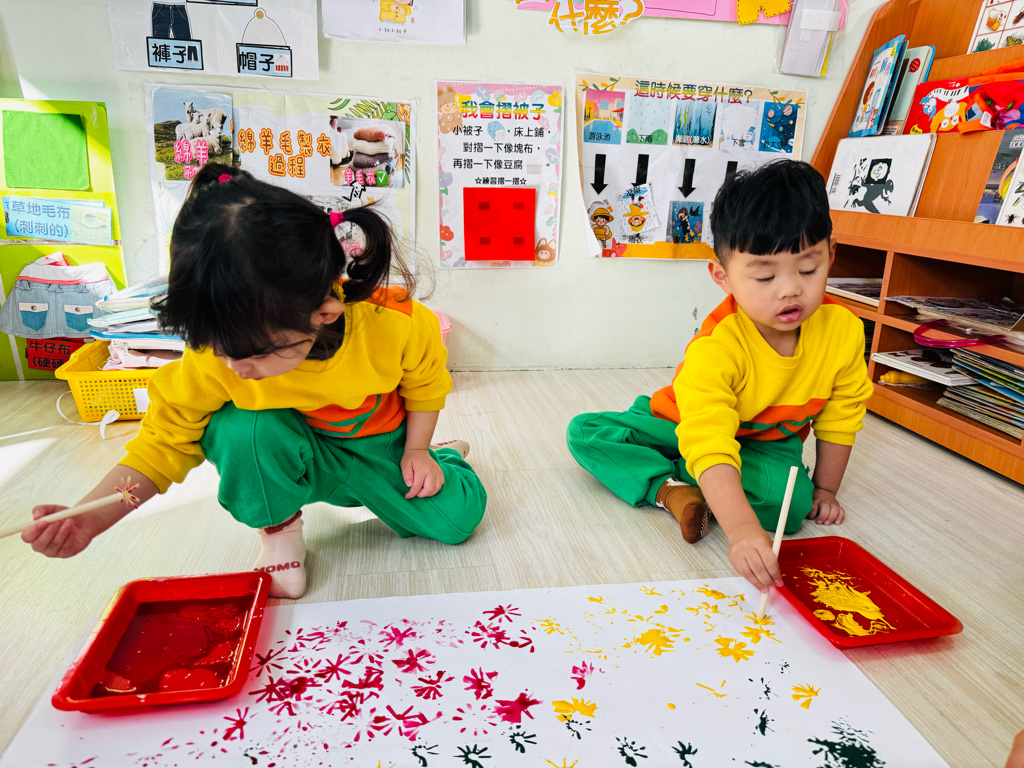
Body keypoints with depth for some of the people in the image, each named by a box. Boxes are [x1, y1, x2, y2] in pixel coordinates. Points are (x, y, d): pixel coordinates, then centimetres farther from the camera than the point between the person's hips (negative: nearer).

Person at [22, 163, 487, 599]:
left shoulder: (395, 323, -32)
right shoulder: (211, 362, -27)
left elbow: (425, 381, -9)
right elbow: (165, 441, -16)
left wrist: (415, 451, -12)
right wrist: (87, 519, -27)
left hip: (378, 444, 1)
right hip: (293, 454, 0)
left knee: (457, 518, -9)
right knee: (241, 430, -35)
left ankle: (442, 456, 28)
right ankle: (278, 528, -3)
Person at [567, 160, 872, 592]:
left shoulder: (844, 329, -18)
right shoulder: (714, 349, -34)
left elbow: (840, 415, -1)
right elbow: (710, 446, -44)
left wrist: (824, 489, 4)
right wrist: (742, 529, -57)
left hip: (769, 443, 3)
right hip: (685, 425, -2)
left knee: (791, 501, -32)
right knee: (584, 431, -16)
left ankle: (678, 473, -13)